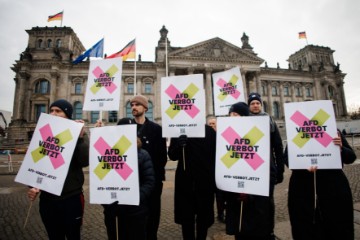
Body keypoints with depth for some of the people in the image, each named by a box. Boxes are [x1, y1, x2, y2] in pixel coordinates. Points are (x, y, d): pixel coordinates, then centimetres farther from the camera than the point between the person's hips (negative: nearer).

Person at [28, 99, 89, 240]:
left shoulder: (78, 135, -7)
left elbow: (85, 162, -20)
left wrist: (81, 137, -29)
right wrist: (32, 186, -5)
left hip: (71, 199, -3)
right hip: (47, 198, 4)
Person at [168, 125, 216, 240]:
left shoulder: (209, 131, -3)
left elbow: (215, 155, -1)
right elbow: (172, 156, 1)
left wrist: (214, 177, -7)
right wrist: (179, 146, -19)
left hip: (205, 181, 0)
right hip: (185, 182, 1)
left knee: (203, 217, 13)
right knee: (186, 218, 8)